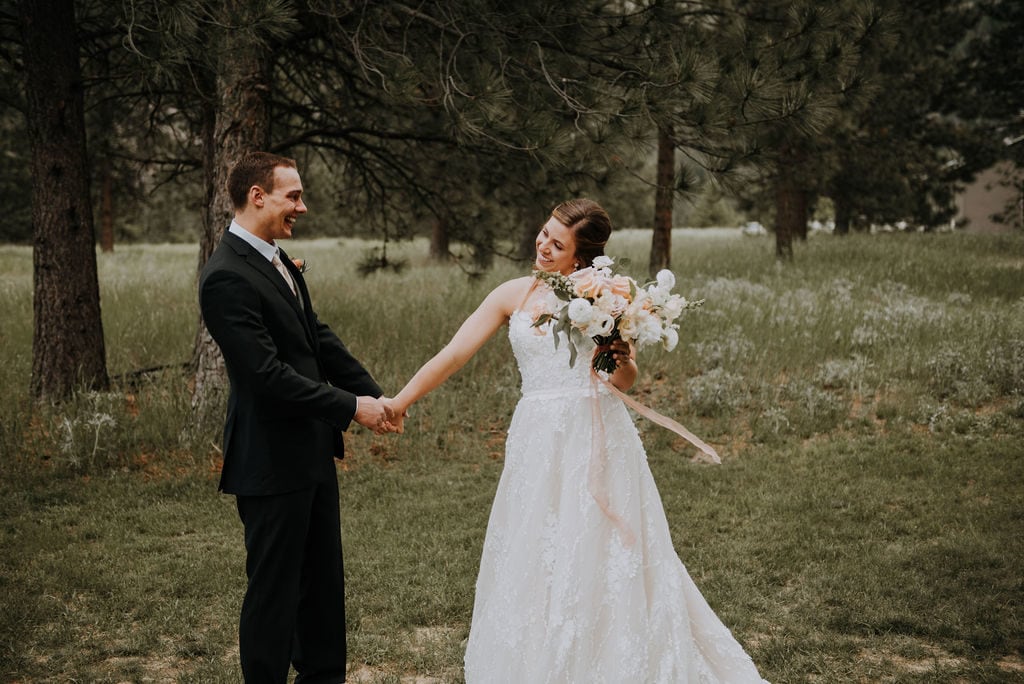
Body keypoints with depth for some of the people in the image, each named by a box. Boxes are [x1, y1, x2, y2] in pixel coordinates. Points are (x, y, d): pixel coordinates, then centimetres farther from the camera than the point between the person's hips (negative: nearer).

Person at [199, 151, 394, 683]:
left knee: (324, 578, 19)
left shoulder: (277, 260, 10)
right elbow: (268, 374, -24)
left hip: (311, 451, 10)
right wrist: (351, 407, -18)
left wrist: (375, 395, 4)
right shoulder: (226, 277, -20)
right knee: (273, 587, 4)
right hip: (272, 460, -10)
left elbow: (319, 339, 14)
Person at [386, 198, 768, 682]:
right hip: (538, 441, 3)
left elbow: (625, 381, 6)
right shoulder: (514, 295, 4)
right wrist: (399, 402, -1)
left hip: (595, 438, -3)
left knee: (601, 555, 3)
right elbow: (453, 355, 3)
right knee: (534, 563, 8)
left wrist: (622, 361, -16)